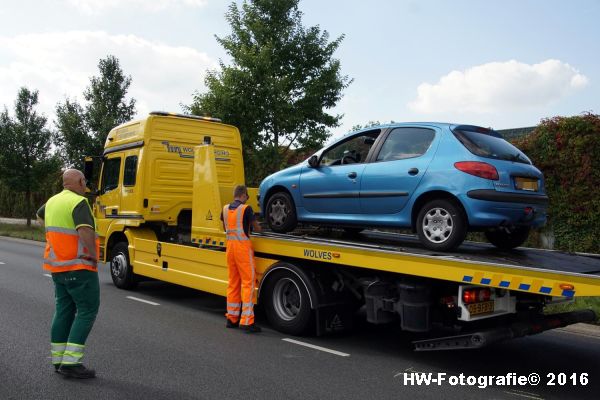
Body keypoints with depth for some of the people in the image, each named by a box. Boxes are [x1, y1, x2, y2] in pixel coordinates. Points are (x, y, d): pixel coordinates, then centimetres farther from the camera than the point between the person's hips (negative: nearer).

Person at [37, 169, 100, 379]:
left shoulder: (53, 201, 11)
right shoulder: (78, 202, -16)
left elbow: (40, 214, 34)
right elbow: (85, 230, -32)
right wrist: (93, 253, -19)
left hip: (57, 266, 9)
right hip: (79, 267, -9)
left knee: (63, 310, 14)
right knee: (87, 311, -3)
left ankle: (59, 360, 20)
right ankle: (70, 362, -6)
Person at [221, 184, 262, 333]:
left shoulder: (225, 209, 7)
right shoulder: (246, 209, -11)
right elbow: (257, 227, 1)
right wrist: (258, 228, 22)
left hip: (230, 245, 7)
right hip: (243, 246, -7)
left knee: (233, 282, 14)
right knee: (248, 282, -4)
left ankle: (231, 318, 20)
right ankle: (246, 321, -7)